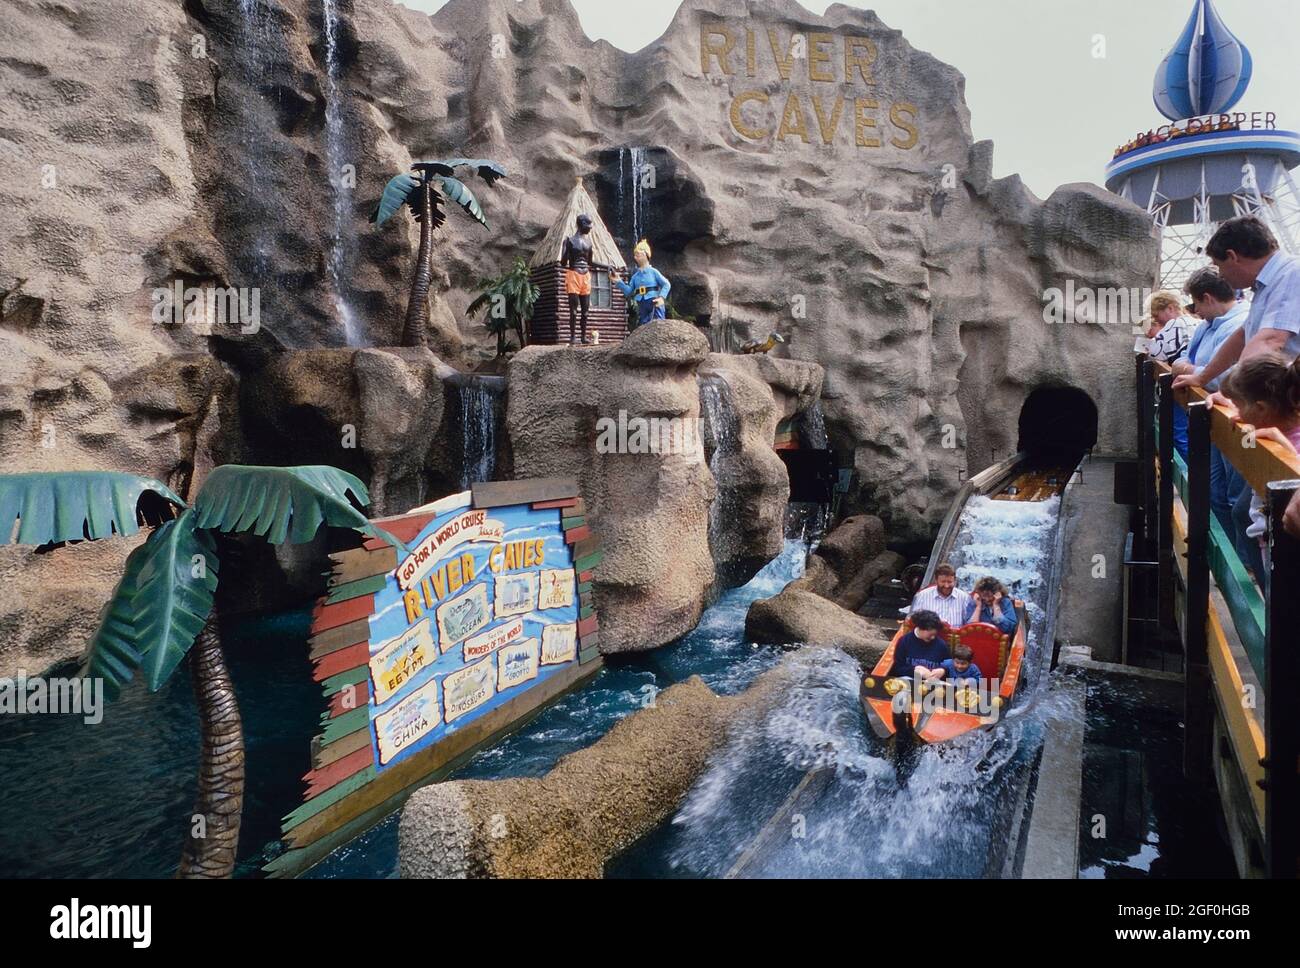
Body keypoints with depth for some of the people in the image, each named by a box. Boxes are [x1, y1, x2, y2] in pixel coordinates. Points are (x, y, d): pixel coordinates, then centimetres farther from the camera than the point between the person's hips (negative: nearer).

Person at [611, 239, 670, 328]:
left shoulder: (653, 272, 3)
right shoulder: (635, 276, 16)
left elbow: (666, 284, -2)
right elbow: (629, 291, 11)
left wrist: (662, 297, -17)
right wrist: (618, 281, 1)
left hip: (654, 302, -5)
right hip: (641, 305, 5)